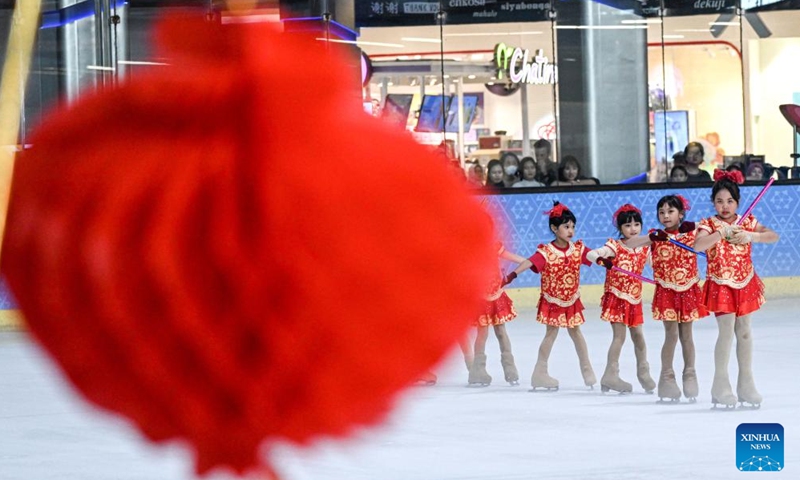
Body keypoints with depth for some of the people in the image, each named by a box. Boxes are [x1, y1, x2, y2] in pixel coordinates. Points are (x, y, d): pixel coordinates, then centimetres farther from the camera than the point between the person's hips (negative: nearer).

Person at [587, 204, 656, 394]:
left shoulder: (645, 248, 4)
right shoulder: (615, 246, -11)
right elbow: (590, 254, -23)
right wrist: (601, 259, -45)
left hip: (634, 298, 5)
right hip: (616, 296, -5)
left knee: (638, 335, 11)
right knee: (619, 335, -9)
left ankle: (643, 372, 25)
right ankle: (611, 375, -4)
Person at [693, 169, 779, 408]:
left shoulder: (747, 222, 3)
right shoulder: (709, 224, -8)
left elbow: (773, 236, -6)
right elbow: (698, 245, -26)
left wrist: (750, 236, -21)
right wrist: (722, 232, -29)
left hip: (745, 283, 4)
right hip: (721, 285, -4)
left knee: (744, 332, 9)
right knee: (726, 331, -11)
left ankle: (746, 383, 17)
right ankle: (721, 385, -3)